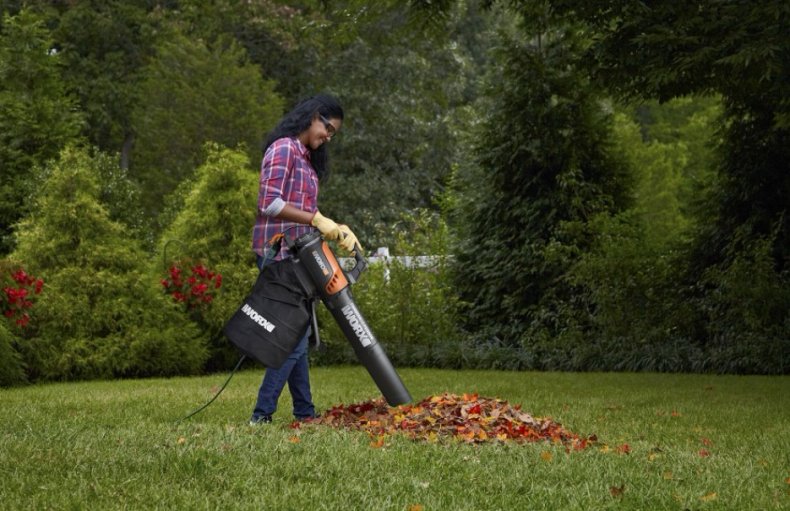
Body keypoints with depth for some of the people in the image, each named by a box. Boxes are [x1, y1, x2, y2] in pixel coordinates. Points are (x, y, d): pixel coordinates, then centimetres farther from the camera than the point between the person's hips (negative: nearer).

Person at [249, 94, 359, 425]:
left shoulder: (306, 157, 20)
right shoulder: (284, 148, -9)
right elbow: (269, 202, -20)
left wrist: (336, 229, 1)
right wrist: (317, 220, -20)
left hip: (294, 254, 10)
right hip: (280, 252, -10)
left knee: (297, 336, 11)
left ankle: (305, 413, 16)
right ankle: (261, 415, -10)